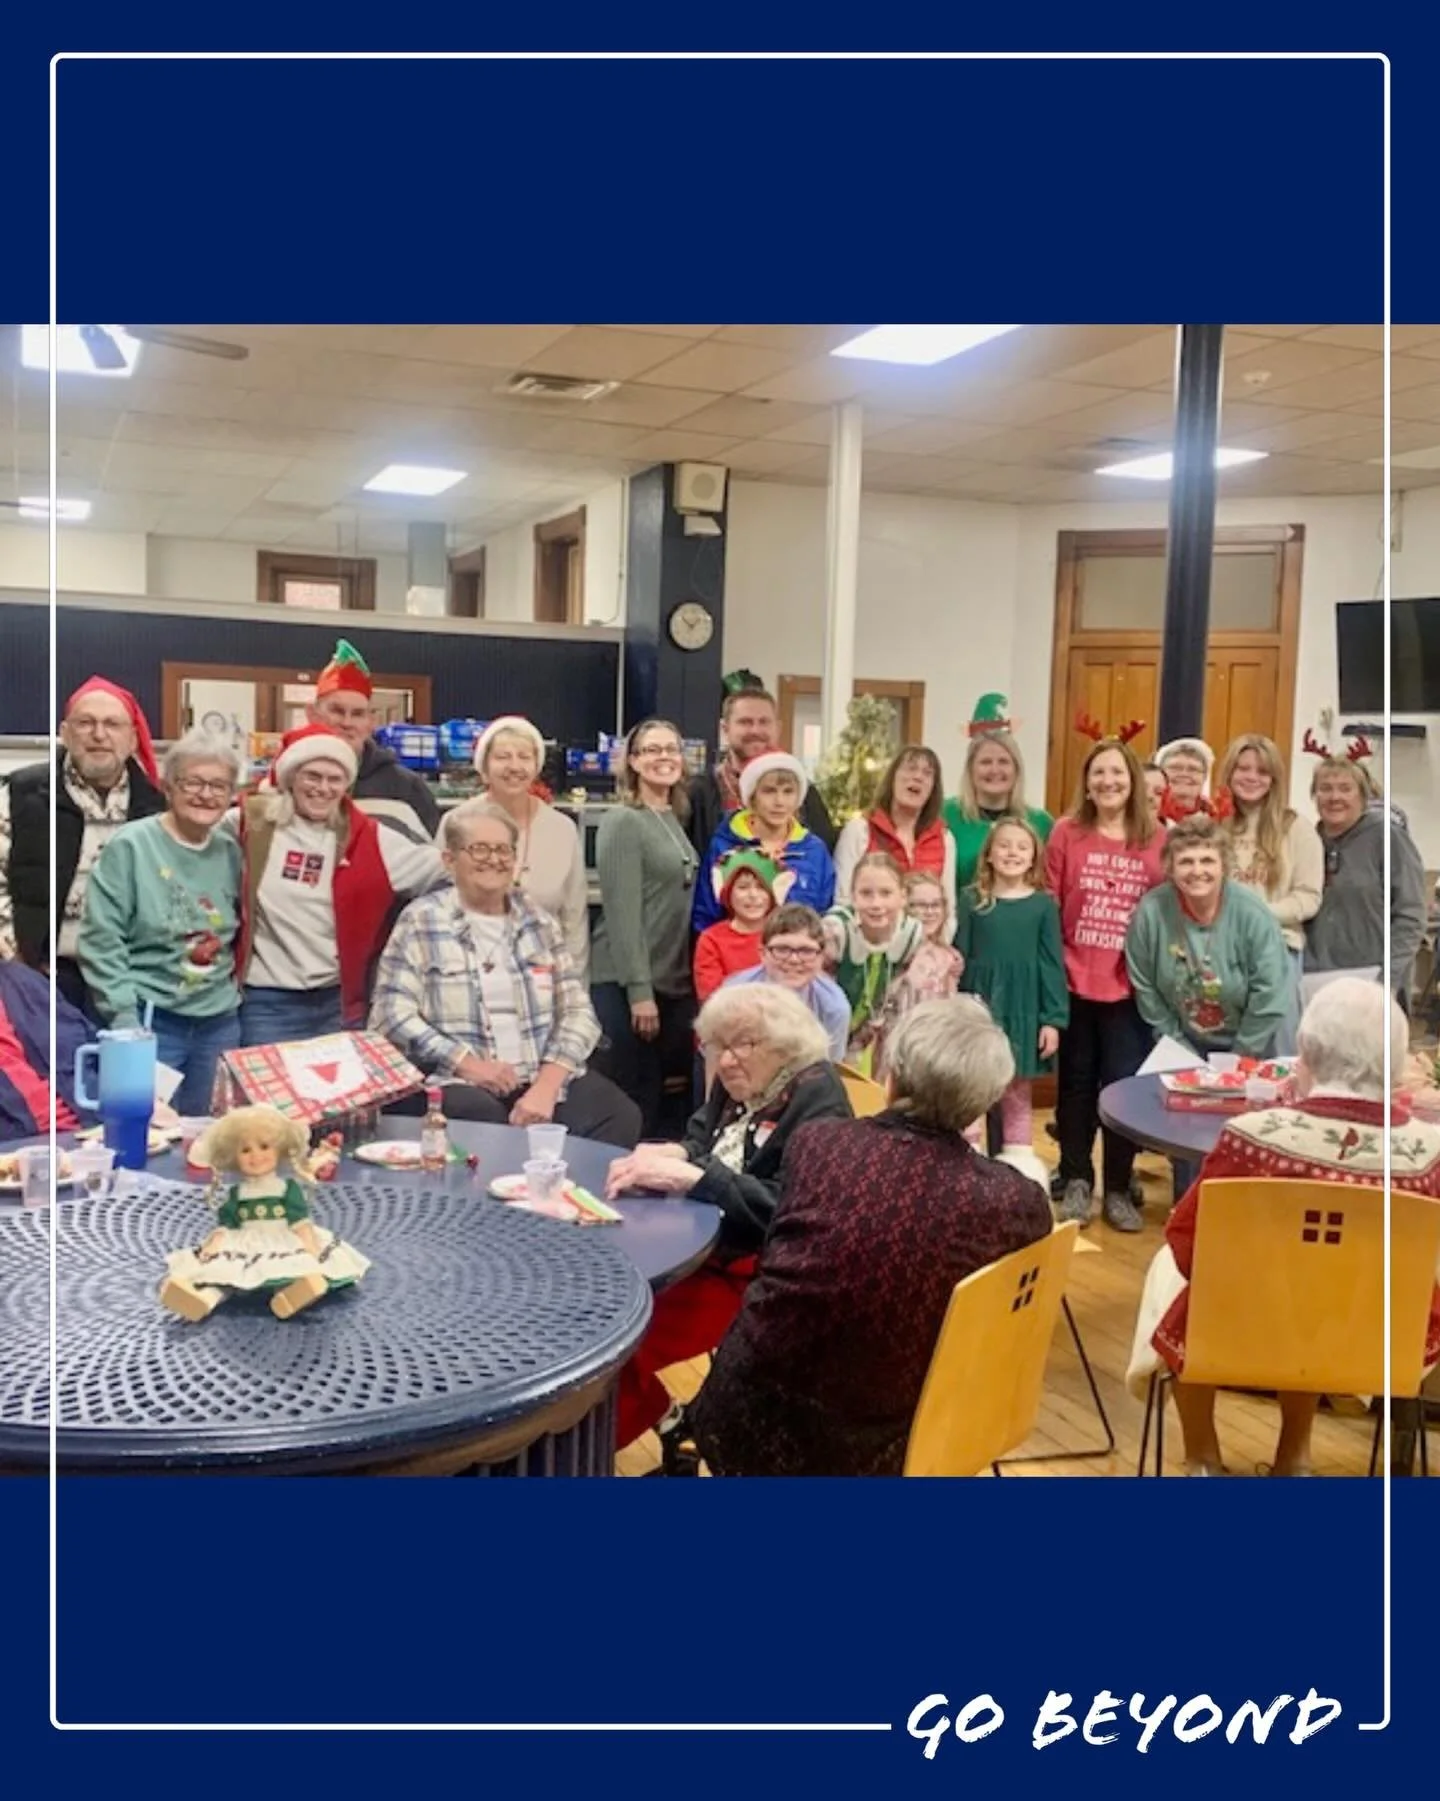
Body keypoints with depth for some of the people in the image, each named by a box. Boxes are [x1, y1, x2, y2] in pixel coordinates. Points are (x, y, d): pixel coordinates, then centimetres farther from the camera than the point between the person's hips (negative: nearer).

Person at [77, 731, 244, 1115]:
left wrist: (234, 984, 9)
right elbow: (100, 941, -11)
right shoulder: (130, 846, -9)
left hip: (220, 1024, 5)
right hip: (150, 1022, -5)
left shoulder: (229, 851, 6)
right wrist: (125, 1019, -15)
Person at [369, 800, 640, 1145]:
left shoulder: (540, 923, 15)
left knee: (620, 1117, -25)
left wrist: (547, 1085, -11)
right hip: (455, 1082, -3)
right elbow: (391, 1016, -5)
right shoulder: (421, 921, 4)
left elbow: (577, 1010, 7)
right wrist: (467, 1063, -16)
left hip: (546, 1077, 3)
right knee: (484, 1123, -37)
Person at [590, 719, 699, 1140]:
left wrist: (699, 982, 12)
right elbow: (622, 912, -15)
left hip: (677, 982, 7)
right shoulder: (622, 821, -9)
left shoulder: (676, 820, 14)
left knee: (676, 1103, 9)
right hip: (627, 984, -7)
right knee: (633, 1108, -2)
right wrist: (639, 990, -19)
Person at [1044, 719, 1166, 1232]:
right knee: (1076, 1083, 11)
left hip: (1130, 987, 0)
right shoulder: (1066, 833, -3)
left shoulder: (1158, 840, 0)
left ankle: (1118, 1187, 18)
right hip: (1074, 983, 0)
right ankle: (1076, 1181, 25)